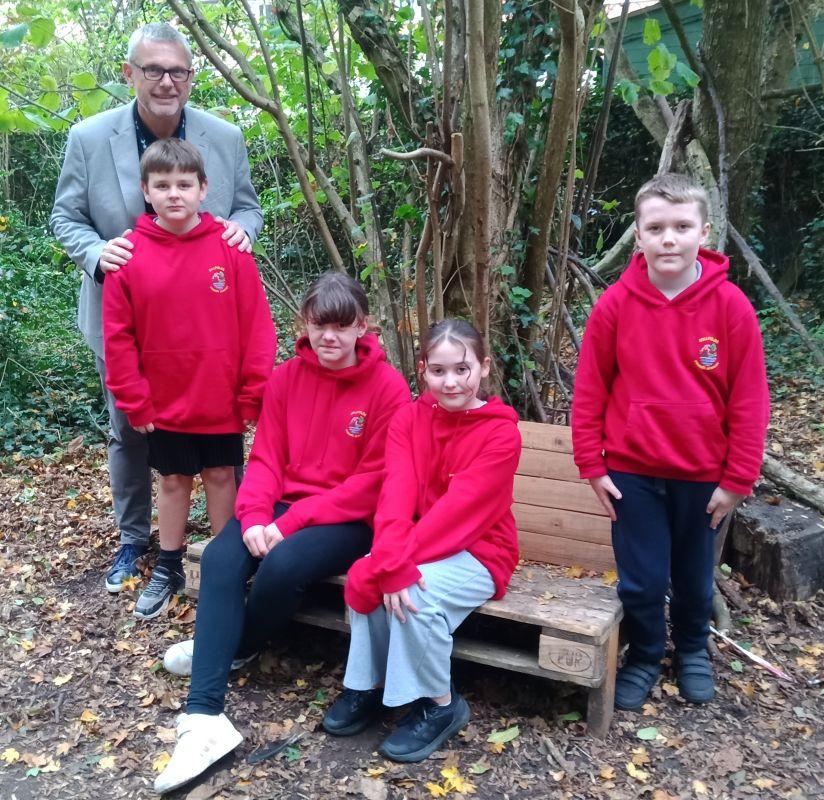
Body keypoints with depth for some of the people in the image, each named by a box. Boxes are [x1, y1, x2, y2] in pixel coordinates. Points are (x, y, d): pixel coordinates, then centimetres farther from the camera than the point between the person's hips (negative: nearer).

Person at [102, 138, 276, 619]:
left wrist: (254, 393, -8)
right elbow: (118, 336, -3)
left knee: (222, 476, 13)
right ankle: (168, 569, 31)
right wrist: (133, 400, -5)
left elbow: (256, 325, -8)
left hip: (222, 399, -1)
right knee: (173, 479, 15)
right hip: (164, 400, 1)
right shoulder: (129, 253, -7)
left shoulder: (230, 248, -9)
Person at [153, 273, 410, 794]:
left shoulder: (388, 388, -10)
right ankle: (205, 717, -24)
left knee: (282, 566, -31)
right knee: (220, 560, -23)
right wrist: (254, 516, -17)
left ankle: (233, 647, 4)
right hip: (283, 509, 4)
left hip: (350, 520, -4)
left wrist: (292, 522, -19)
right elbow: (266, 458, 3)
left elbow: (373, 481, -13)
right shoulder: (286, 378, 4)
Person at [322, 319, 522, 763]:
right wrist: (392, 562, -34)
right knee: (370, 578, -24)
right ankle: (371, 683, 0)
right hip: (423, 545, 4)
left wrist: (385, 563, -31)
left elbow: (458, 507, -26)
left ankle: (440, 705, -6)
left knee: (417, 594, -29)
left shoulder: (501, 433, -17)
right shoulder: (408, 418, -3)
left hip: (478, 552, -4)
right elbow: (397, 493, -17)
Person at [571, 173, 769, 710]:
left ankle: (693, 651, 46)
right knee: (641, 579, 8)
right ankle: (644, 659, 35)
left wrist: (738, 479, -7)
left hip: (703, 474, 1)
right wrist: (591, 464, -5)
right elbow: (589, 391, -4)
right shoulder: (616, 304, -10)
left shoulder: (731, 306, -12)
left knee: (694, 574, 19)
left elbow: (749, 401, -7)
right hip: (632, 470, 0)